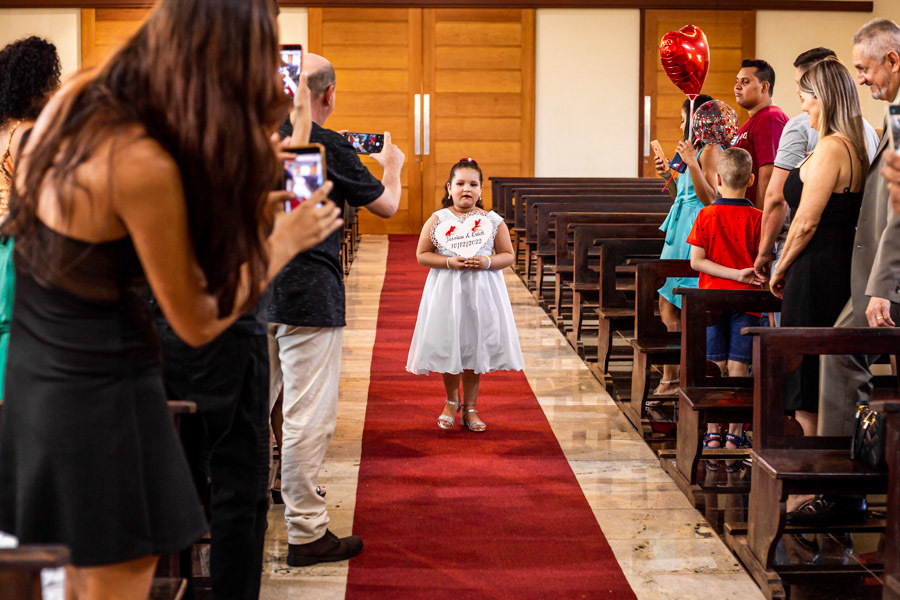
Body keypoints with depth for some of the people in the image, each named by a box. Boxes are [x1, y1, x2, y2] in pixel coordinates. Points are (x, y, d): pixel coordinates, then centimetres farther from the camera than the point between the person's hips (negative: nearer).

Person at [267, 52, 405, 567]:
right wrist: (392, 164, 22)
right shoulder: (329, 147, -10)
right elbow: (386, 205, 2)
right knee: (308, 416, -3)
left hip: (256, 289, 7)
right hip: (309, 297, -7)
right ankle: (307, 533, 3)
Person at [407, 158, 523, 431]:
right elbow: (422, 254, -2)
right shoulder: (437, 220, -3)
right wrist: (450, 262, -17)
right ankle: (452, 401, 31)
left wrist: (488, 262, -16)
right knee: (448, 347, 7)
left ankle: (470, 408, 22)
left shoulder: (493, 221, 0)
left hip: (482, 293, 1)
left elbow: (508, 255, 4)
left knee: (475, 347, 8)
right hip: (446, 291, -1)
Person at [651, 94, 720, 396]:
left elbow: (710, 197, -19)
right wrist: (668, 176, 10)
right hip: (679, 230, 10)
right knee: (668, 304, 9)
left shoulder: (710, 151, -10)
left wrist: (691, 162, -23)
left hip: (696, 232, -10)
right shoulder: (693, 150, 17)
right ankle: (670, 377, 15)